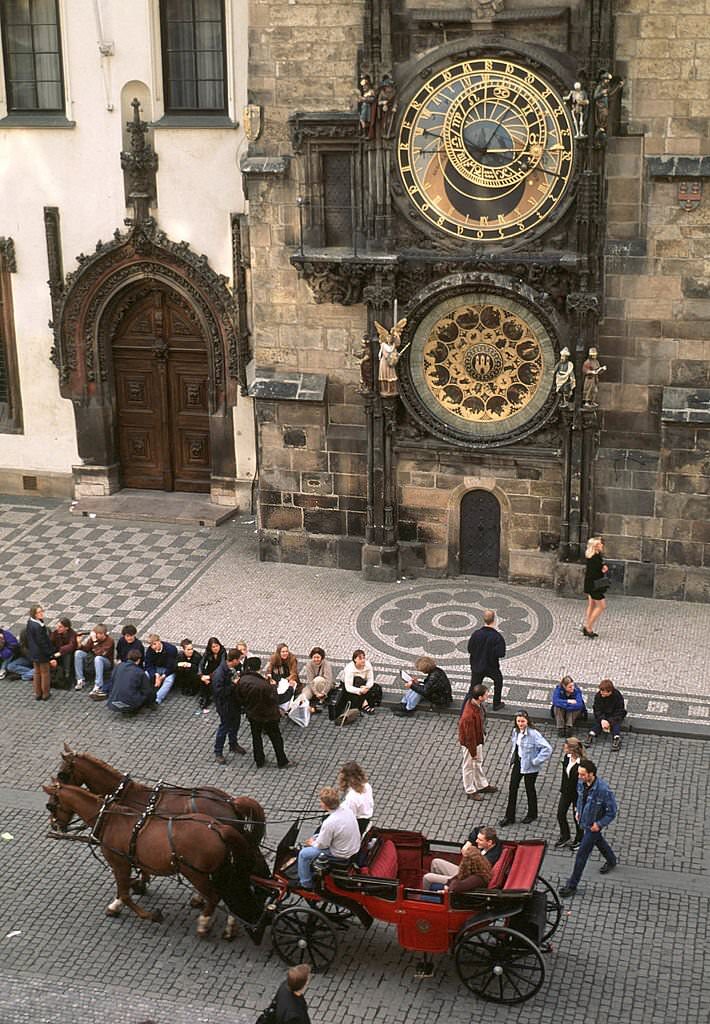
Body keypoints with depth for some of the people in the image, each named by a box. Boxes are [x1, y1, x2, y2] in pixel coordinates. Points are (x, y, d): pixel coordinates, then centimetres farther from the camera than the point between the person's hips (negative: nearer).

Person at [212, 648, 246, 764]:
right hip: (225, 704, -8)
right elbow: (219, 691, -30)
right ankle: (218, 753, 22)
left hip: (235, 702, 8)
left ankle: (233, 745, 47)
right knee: (224, 726, 6)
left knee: (235, 723, 24)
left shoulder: (234, 668, -6)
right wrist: (234, 685, -28)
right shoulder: (219, 673, -31)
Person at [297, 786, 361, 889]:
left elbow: (321, 845, -18)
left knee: (303, 854, 8)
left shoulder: (329, 823, -35)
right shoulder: (346, 808, -12)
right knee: (316, 837, 27)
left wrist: (312, 843, 4)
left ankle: (305, 883, 26)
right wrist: (315, 838, 9)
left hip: (341, 854, -8)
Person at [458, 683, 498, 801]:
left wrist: (483, 735, 19)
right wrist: (473, 751, -17)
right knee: (469, 766, 16)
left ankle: (482, 785, 48)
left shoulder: (477, 703, -14)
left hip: (479, 738, 8)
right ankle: (470, 791, 36)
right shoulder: (470, 714, -41)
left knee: (478, 762, 28)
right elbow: (470, 735, -28)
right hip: (469, 743, -8)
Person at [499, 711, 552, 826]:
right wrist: (512, 757, 11)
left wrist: (536, 761, -23)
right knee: (512, 788, 8)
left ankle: (532, 814, 34)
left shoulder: (533, 734, -25)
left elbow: (547, 748, -28)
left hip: (530, 767, -6)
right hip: (517, 764, 6)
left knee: (530, 789, 12)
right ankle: (509, 816, 19)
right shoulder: (516, 731, -2)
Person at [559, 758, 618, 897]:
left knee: (582, 854, -2)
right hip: (583, 821, 7)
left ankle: (572, 885, 9)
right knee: (598, 841, 31)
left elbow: (612, 811, -22)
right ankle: (611, 860, 60)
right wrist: (578, 811, 6)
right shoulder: (581, 782, -14)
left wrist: (599, 824, -23)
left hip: (593, 825, -7)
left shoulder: (603, 789, -34)